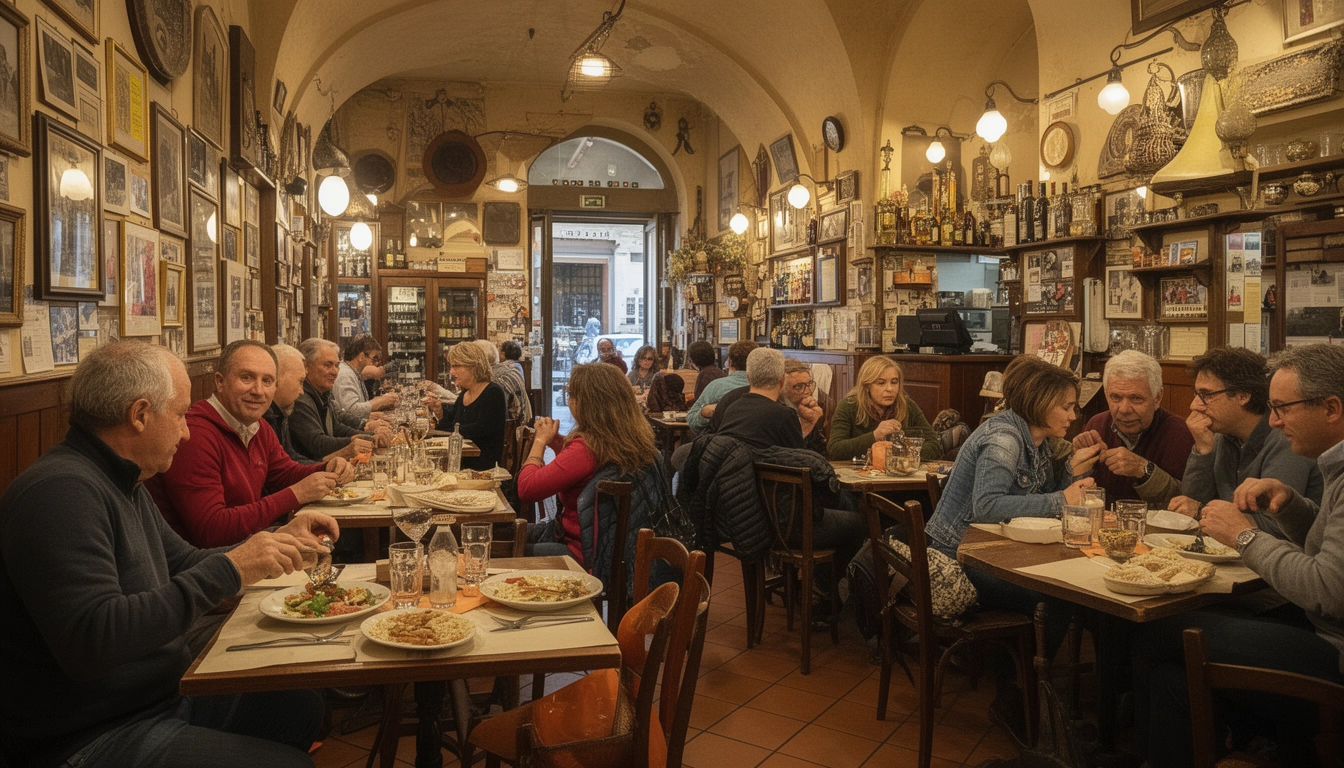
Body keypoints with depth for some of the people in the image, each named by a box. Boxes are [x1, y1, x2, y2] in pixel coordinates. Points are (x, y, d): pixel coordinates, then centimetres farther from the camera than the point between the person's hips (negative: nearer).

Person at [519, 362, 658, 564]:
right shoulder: (635, 440, -2)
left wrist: (541, 440, -9)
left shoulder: (586, 448, -30)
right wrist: (556, 442, 2)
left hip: (578, 552, -10)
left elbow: (526, 489, -23)